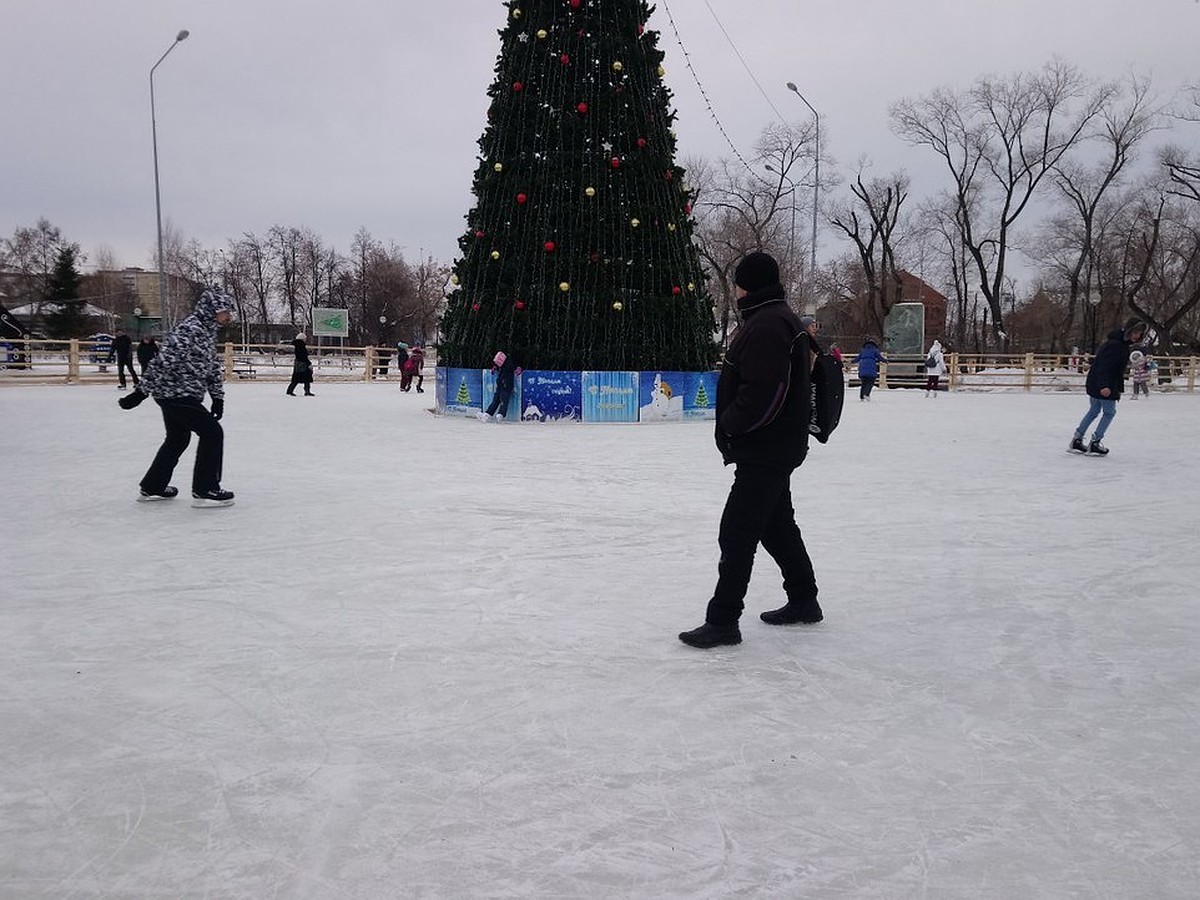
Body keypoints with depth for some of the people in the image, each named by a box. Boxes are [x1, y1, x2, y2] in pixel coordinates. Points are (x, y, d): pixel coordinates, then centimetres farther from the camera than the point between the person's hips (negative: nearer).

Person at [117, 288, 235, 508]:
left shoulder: (208, 331, 12)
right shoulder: (191, 329, -20)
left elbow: (213, 366, 19)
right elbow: (164, 360, -25)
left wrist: (218, 397, 15)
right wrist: (141, 391, -26)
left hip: (173, 394, 11)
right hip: (177, 393, -11)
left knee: (178, 439, 21)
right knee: (212, 432, -8)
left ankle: (152, 487, 34)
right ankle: (205, 490, -4)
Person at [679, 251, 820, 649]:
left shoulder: (766, 326, -19)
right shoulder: (782, 319, 16)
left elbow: (760, 391, -29)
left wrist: (730, 423, -13)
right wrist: (734, 424, 12)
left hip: (765, 450, -11)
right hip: (775, 446, 11)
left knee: (737, 532, -9)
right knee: (778, 525, 21)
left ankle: (723, 621, -5)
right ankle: (803, 602, 34)